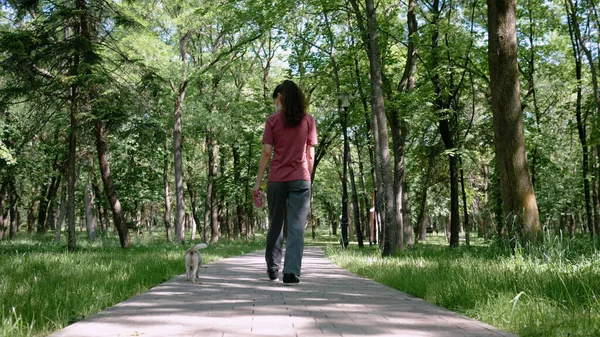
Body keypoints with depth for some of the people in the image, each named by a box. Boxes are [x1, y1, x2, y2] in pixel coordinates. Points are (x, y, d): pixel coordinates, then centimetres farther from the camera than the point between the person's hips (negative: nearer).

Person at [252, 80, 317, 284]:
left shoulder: (273, 121, 1)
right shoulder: (308, 121, 6)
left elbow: (266, 153, -3)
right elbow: (310, 155, 4)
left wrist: (258, 182, 0)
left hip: (276, 180, 0)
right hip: (301, 180, 0)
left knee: (275, 225, 13)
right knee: (297, 227, -2)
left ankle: (273, 269, 22)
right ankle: (291, 271, -11)